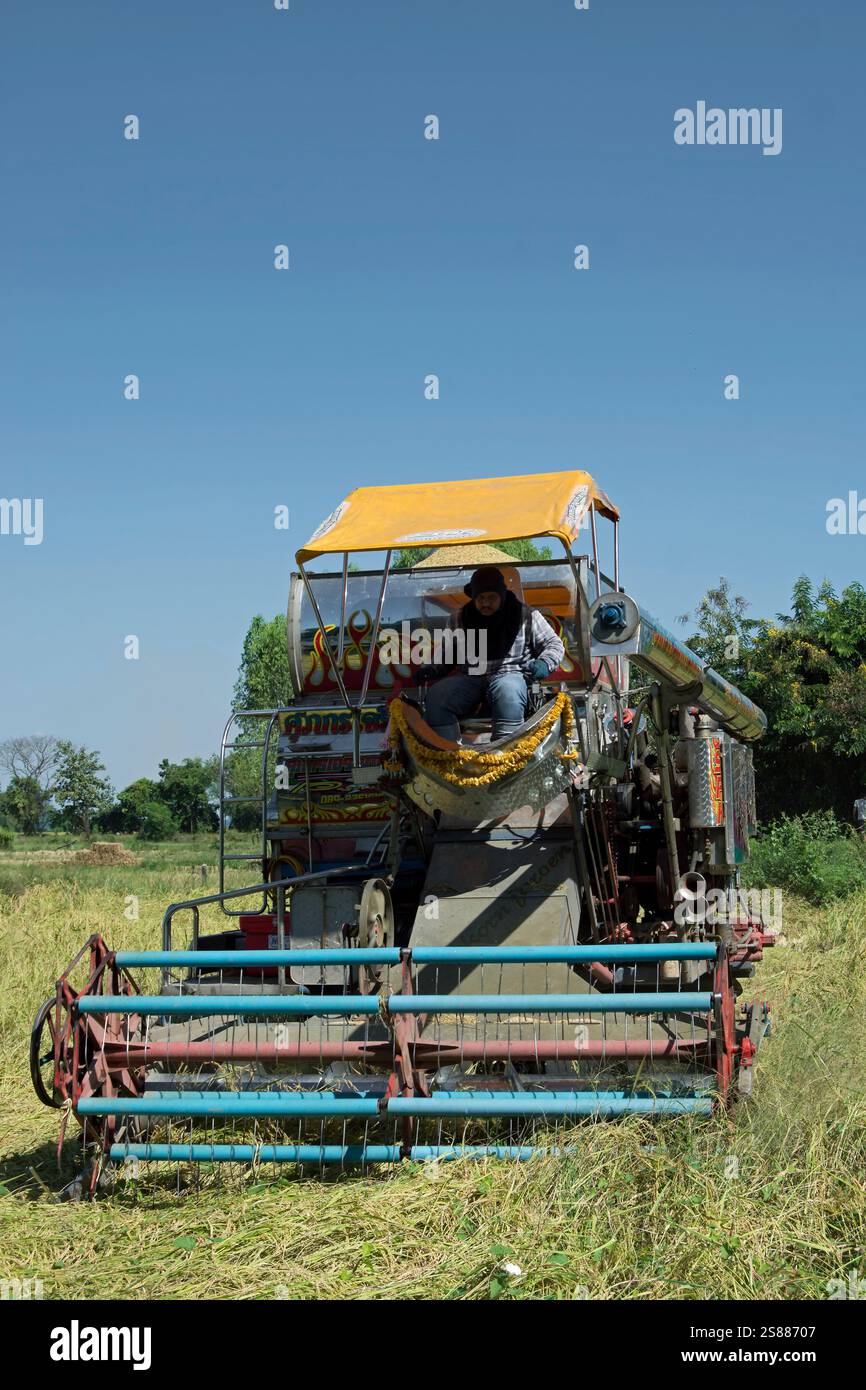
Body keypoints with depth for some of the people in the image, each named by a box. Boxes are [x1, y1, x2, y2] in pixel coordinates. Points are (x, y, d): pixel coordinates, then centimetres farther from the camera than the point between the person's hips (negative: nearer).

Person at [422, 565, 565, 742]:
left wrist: (544, 663, -11)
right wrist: (434, 668, 12)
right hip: (471, 676, 3)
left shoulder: (525, 615, 5)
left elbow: (554, 644, 11)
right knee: (436, 695, -26)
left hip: (509, 673, -3)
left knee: (508, 693, -41)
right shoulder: (464, 616, 16)